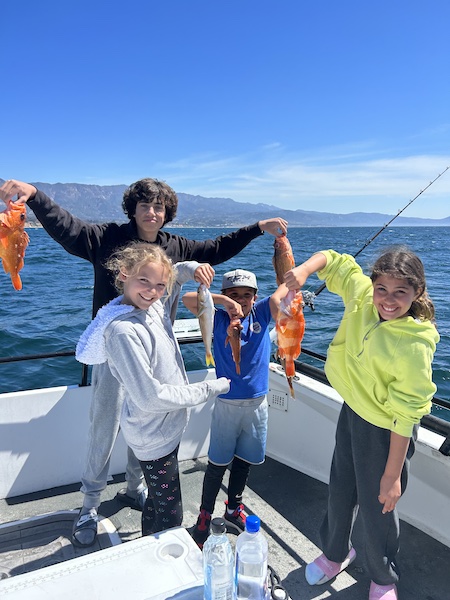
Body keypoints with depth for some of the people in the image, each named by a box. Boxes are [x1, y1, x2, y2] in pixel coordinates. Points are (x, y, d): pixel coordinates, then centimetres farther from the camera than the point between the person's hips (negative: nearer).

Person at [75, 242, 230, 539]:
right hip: (154, 435, -9)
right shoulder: (122, 329, -28)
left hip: (168, 426, 9)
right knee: (169, 516, 8)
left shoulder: (157, 306, -5)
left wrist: (191, 267, -5)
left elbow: (174, 277, 19)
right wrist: (212, 388, -20)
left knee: (159, 501, 29)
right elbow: (149, 397, -29)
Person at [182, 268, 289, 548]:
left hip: (257, 402, 3)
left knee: (245, 461, 20)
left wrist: (278, 297, -30)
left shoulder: (261, 314, -3)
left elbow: (289, 284, -10)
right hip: (227, 404, -3)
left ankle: (234, 508, 43)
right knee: (218, 463, 8)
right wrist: (224, 301, -32)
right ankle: (205, 516, 29)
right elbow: (188, 298, -23)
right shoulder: (219, 319, -9)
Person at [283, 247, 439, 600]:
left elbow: (405, 416, -25)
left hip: (385, 432, -6)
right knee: (341, 491, 25)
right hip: (352, 412, 6)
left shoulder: (414, 345, -30)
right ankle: (336, 552, 55)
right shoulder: (362, 295, -15)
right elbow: (333, 261, -2)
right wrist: (304, 270, -23)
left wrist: (392, 475, -18)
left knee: (377, 508, 15)